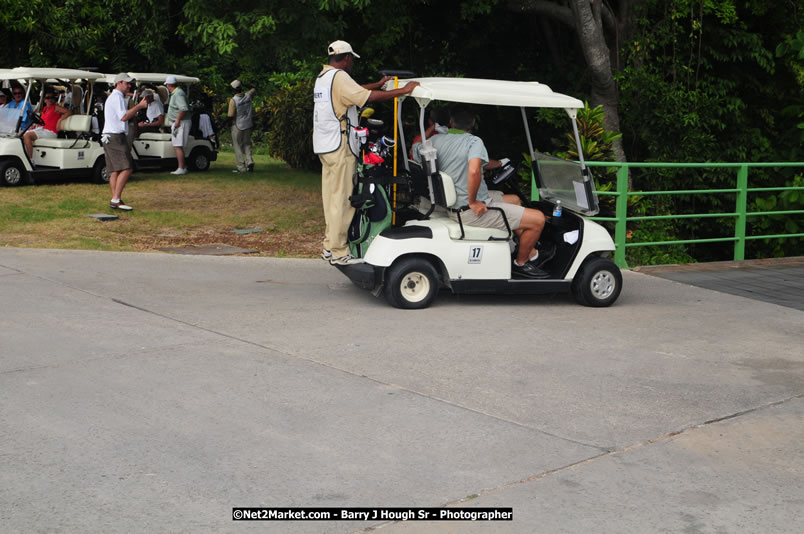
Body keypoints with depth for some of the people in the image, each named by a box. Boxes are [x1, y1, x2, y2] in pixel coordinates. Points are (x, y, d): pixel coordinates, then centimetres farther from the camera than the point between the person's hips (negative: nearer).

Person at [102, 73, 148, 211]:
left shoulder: (113, 97, 25)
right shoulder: (117, 97, -9)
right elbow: (124, 117, -20)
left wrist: (138, 107, 18)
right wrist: (139, 106, -17)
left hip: (109, 137, 11)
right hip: (116, 137, -11)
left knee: (114, 171, 7)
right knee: (126, 168, -16)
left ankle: (115, 201, 5)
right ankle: (116, 199, -19)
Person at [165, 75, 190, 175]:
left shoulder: (178, 94, -16)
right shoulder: (175, 93, 17)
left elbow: (184, 108, -28)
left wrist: (177, 120, -24)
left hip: (180, 123, -10)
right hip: (177, 123, 10)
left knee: (178, 146, -10)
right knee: (177, 147, 12)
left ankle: (181, 169, -10)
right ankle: (183, 166, 17)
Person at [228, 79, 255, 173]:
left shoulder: (233, 100, -18)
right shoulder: (248, 96, -3)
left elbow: (230, 116, -17)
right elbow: (254, 89, 19)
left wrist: (226, 116, 2)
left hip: (238, 126, -5)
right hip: (248, 125, 5)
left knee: (238, 146, 6)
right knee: (247, 144, 19)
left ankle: (241, 167, 4)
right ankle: (249, 161, -1)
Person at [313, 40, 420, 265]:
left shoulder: (323, 76, 17)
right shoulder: (339, 77, -14)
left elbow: (354, 91, 28)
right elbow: (369, 97, -23)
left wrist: (378, 84, 33)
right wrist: (403, 91, -19)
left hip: (324, 146, 10)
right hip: (340, 147, -10)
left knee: (332, 197, 14)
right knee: (342, 200, -7)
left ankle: (330, 246, 19)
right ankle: (338, 251, -5)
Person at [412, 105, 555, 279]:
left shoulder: (435, 140, 3)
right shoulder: (474, 141, -18)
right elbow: (474, 171, -36)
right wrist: (473, 202, -22)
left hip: (452, 204, 9)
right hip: (473, 211, -9)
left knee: (514, 200, 29)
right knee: (537, 219, -5)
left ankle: (532, 254, 34)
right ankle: (521, 263, 16)